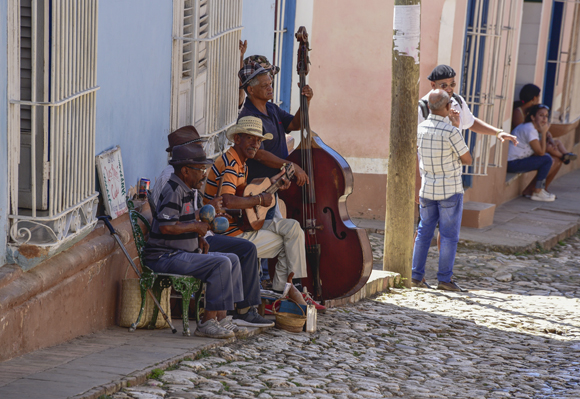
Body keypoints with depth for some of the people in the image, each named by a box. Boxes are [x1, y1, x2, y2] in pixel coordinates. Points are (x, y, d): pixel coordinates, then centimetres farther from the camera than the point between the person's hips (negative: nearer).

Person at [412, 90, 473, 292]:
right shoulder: (451, 132, -20)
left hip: (427, 190, 5)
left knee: (424, 232, 12)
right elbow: (467, 159, -8)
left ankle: (417, 275, 10)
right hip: (450, 191, -5)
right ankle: (445, 278, 2)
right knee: (449, 235, 2)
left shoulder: (420, 128, -2)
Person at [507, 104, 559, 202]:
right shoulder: (529, 130, -18)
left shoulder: (534, 128, 14)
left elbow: (538, 152, 8)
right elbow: (541, 152, -20)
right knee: (547, 159, -17)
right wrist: (543, 133, -13)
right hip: (512, 163, -10)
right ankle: (537, 193, -9)